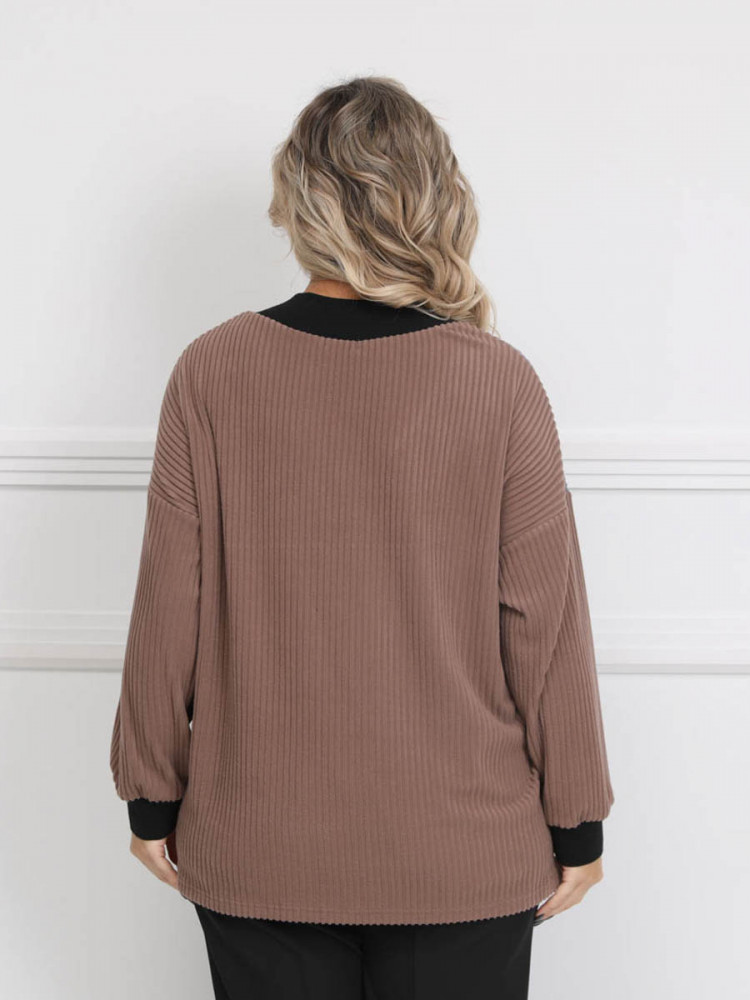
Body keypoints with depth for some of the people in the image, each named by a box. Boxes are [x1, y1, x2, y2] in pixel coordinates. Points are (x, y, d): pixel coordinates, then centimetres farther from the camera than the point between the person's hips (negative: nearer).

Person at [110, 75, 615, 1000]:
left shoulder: (212, 372, -10)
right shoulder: (501, 383, -12)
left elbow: (170, 609, -6)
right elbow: (545, 620, -9)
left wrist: (152, 798, 7)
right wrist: (575, 821, 4)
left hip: (255, 848, 1)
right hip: (465, 853, 0)